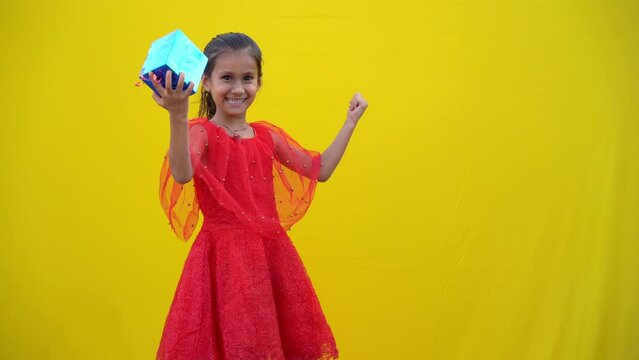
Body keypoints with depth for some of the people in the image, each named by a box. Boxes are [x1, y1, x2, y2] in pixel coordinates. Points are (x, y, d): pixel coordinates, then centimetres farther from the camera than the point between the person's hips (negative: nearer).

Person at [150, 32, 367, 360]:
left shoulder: (267, 136, 11)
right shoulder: (201, 132, -5)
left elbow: (320, 169, 20)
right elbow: (182, 174, -27)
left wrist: (350, 122, 20)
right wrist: (177, 116, -41)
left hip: (271, 253, 5)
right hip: (223, 255, -5)